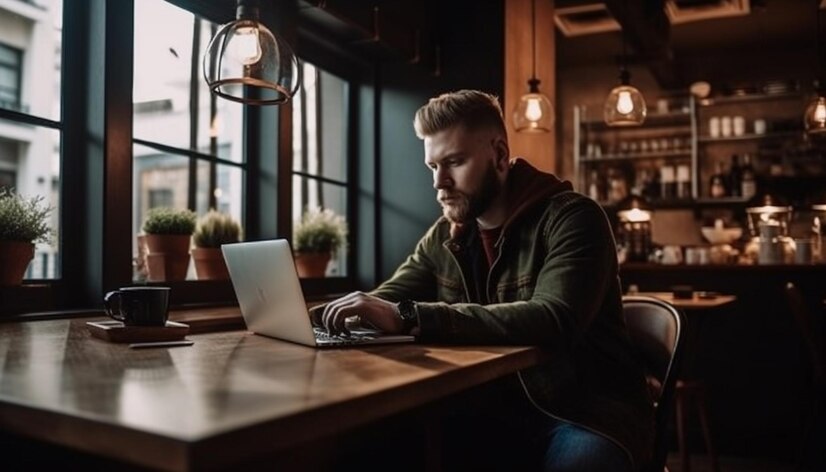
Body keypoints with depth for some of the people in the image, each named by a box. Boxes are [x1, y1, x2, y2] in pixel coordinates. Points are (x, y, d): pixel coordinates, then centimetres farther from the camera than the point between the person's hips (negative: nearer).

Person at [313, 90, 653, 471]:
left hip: (587, 411, -4)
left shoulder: (571, 217, -13)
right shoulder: (443, 237, 6)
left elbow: (553, 321, -28)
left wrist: (408, 317, -35)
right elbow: (385, 304, 8)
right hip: (498, 407, 5)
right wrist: (310, 316, -13)